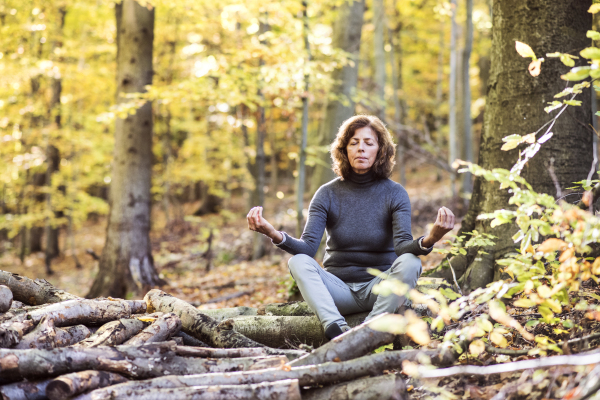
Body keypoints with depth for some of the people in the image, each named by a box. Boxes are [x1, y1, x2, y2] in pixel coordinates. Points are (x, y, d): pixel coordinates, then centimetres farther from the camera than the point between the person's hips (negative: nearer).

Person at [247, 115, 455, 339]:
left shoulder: (394, 194, -2)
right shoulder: (327, 194, 0)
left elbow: (402, 245, -17)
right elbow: (308, 247, -12)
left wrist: (428, 241, -41)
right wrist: (275, 236, -34)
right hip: (338, 291, 1)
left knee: (409, 262, -29)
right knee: (298, 262, -26)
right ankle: (337, 330, -46)